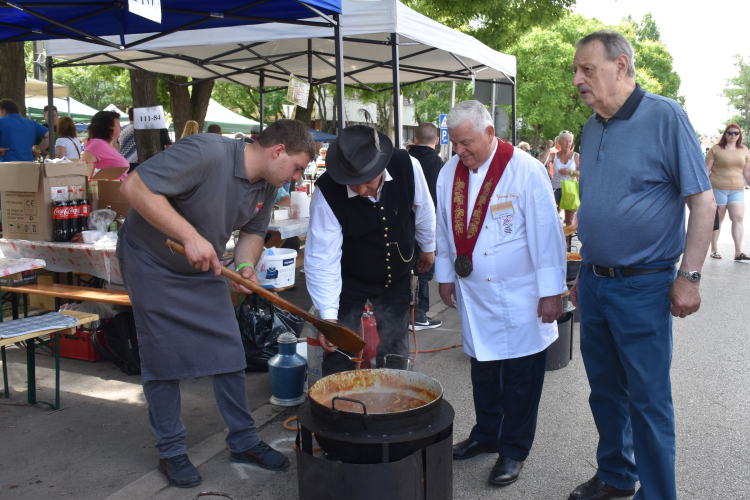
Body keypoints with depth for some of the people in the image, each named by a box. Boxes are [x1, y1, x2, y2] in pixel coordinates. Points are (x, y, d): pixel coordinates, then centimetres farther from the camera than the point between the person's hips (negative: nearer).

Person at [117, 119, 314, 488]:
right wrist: (190, 236, -38)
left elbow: (252, 232, 8)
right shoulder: (207, 153, -31)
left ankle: (243, 441, 19)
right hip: (153, 264, -6)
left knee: (229, 352, 5)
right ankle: (171, 451, 18)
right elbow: (135, 187, -33)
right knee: (164, 358, 0)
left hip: (203, 266, 7)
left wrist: (247, 266, -15)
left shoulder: (267, 186, -5)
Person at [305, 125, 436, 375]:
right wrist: (328, 315, -34)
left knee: (395, 354, 11)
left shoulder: (407, 166, -23)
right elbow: (322, 259, -28)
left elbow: (423, 208, -2)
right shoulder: (327, 194, -29)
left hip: (397, 278, 3)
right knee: (338, 357, -1)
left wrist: (428, 246, 13)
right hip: (349, 282, -2)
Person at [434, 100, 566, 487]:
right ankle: (485, 436, 35)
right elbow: (444, 229, 14)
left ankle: (514, 451, 22)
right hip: (473, 293, 5)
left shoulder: (525, 171, -13)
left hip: (520, 296, -4)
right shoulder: (449, 173, 3)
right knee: (482, 369, 16)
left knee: (520, 377, 5)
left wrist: (551, 291, -11)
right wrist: (445, 275, 16)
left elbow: (546, 233, -12)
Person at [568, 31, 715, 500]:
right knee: (605, 391, 17)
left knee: (648, 400, 3)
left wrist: (688, 277, -14)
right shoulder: (592, 129, 10)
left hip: (643, 286, -6)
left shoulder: (665, 116, -10)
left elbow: (703, 201, -10)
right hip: (594, 284, 7)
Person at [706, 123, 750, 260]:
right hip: (718, 188, -3)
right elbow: (706, 170, -3)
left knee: (738, 218, -8)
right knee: (717, 219, 3)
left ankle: (738, 252, -10)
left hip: (737, 189, 4)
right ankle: (714, 250, 13)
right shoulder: (716, 149, 0)